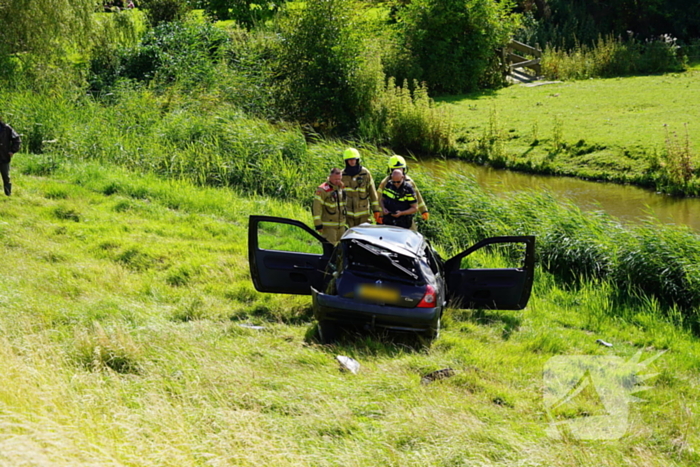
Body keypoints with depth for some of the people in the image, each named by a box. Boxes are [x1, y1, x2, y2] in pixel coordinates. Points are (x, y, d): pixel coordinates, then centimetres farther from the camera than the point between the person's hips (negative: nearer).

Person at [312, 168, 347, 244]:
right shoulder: (322, 190, -14)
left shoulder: (341, 188, 11)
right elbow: (317, 207, -17)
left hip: (341, 226, 8)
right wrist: (318, 224, -19)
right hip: (328, 226, -8)